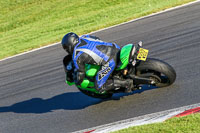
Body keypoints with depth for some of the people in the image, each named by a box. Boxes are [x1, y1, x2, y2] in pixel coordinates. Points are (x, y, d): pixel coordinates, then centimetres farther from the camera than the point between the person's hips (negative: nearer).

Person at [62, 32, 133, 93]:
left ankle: (126, 83, -8)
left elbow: (81, 74, 3)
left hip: (110, 61, -8)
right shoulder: (84, 37, 16)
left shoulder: (77, 57, -3)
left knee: (99, 87, 2)